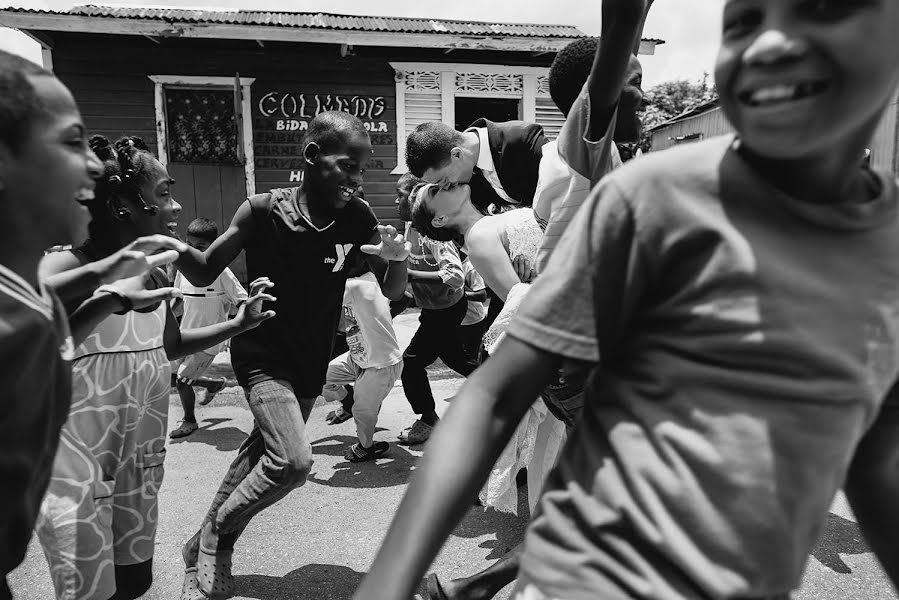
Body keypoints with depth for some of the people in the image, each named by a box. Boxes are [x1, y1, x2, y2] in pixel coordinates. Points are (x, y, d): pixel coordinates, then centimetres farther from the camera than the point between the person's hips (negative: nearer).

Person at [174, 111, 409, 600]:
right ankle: (215, 540, 11)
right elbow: (205, 274, -6)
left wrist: (397, 258, -25)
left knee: (263, 451, 17)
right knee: (293, 461, -19)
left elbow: (391, 293, -4)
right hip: (262, 354, -4)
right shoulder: (262, 211, -16)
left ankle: (205, 545, 42)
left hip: (312, 362, 5)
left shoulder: (357, 218, -9)